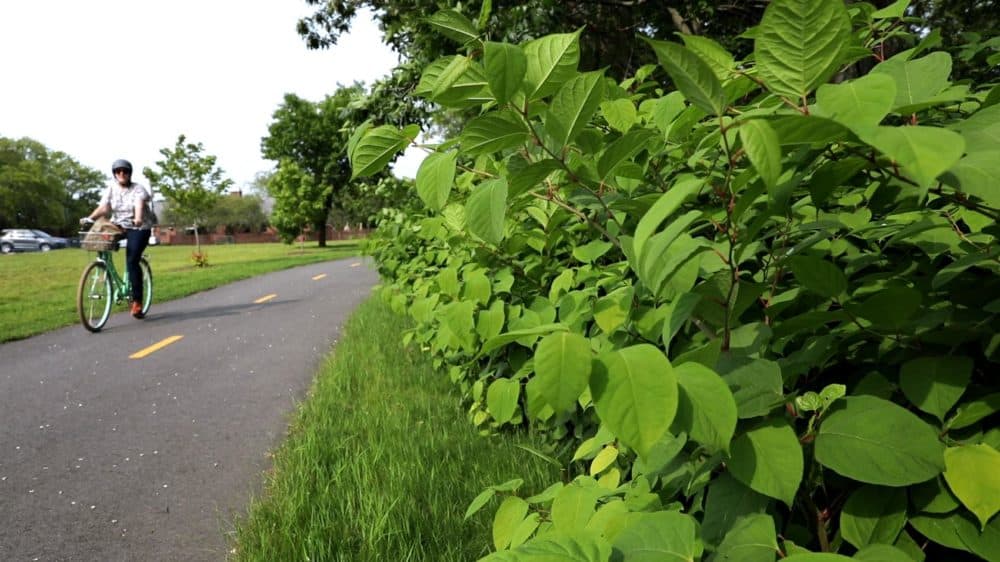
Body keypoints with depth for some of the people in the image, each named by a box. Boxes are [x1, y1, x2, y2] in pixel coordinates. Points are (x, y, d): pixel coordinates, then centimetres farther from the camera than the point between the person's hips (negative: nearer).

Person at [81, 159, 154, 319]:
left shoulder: (138, 189, -6)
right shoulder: (111, 188, 6)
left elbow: (139, 205, -26)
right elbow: (103, 207, -6)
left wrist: (138, 219, -46)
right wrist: (89, 218, -24)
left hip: (138, 228, -5)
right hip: (118, 226, 6)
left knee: (132, 261, -18)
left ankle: (137, 301, -15)